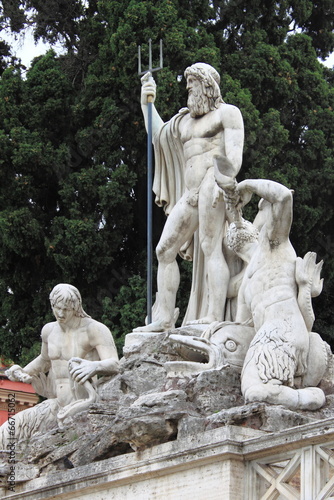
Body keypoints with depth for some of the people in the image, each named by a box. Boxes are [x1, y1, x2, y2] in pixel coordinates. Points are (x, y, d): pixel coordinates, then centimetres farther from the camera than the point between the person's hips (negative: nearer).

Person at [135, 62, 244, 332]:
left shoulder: (227, 113, 6)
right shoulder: (185, 119, 28)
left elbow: (234, 155, -6)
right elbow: (158, 134, 34)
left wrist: (224, 181, -23)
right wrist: (147, 103, 26)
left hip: (212, 184, -8)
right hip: (189, 194, 8)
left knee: (211, 247, -17)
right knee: (165, 249, 1)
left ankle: (214, 317, -26)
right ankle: (164, 318, 0)